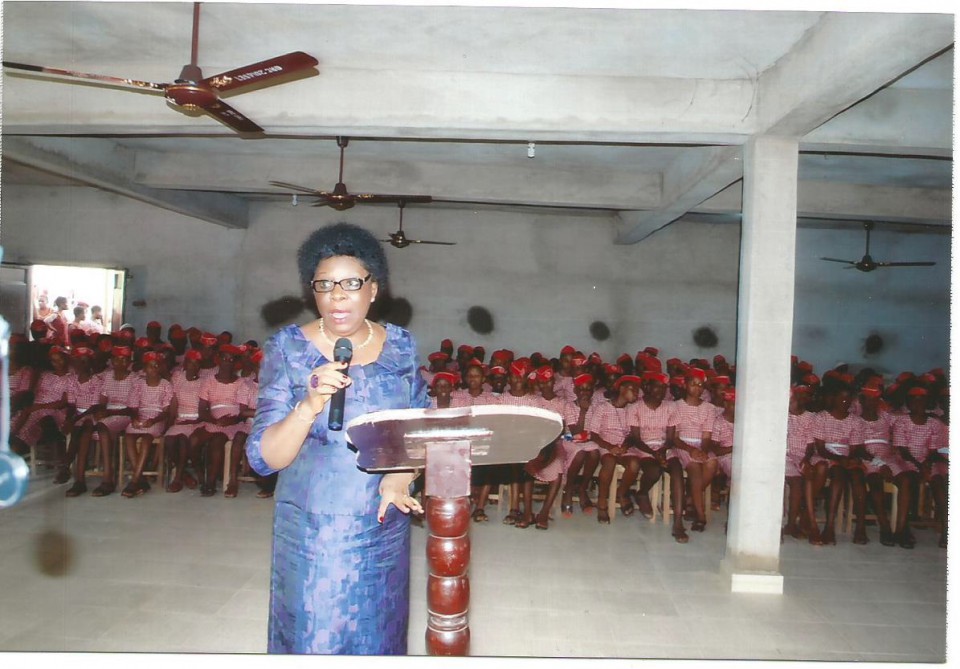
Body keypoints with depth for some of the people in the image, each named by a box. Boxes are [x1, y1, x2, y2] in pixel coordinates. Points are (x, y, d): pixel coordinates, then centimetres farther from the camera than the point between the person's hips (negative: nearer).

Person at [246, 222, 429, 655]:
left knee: (378, 639, 18)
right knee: (312, 639, 11)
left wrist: (400, 477, -16)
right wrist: (310, 405, -31)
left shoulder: (402, 347, -2)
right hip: (311, 533, -2)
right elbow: (263, 458, -13)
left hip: (385, 529, 3)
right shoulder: (287, 348, -9)